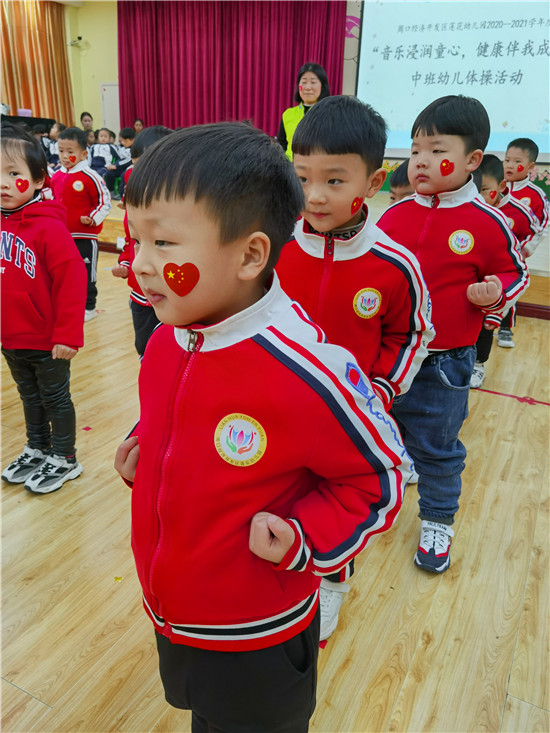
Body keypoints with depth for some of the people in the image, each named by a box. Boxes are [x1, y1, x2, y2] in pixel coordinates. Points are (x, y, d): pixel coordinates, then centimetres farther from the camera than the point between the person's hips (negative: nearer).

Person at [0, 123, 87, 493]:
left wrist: (68, 334, -22)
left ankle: (64, 459, 29)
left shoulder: (49, 227, -20)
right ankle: (37, 449, 42)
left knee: (55, 399, 10)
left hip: (47, 341, -7)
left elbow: (73, 280, -22)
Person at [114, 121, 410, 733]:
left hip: (257, 642, -5)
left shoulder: (309, 373, -32)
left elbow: (381, 474, -16)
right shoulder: (165, 340, -10)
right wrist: (143, 449, -6)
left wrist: (305, 539, -26)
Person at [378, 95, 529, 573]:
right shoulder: (394, 215, 0)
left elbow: (515, 273, 2)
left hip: (444, 362, -4)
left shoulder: (487, 223, -9)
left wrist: (495, 292, -17)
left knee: (437, 447, 10)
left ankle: (438, 523, 32)